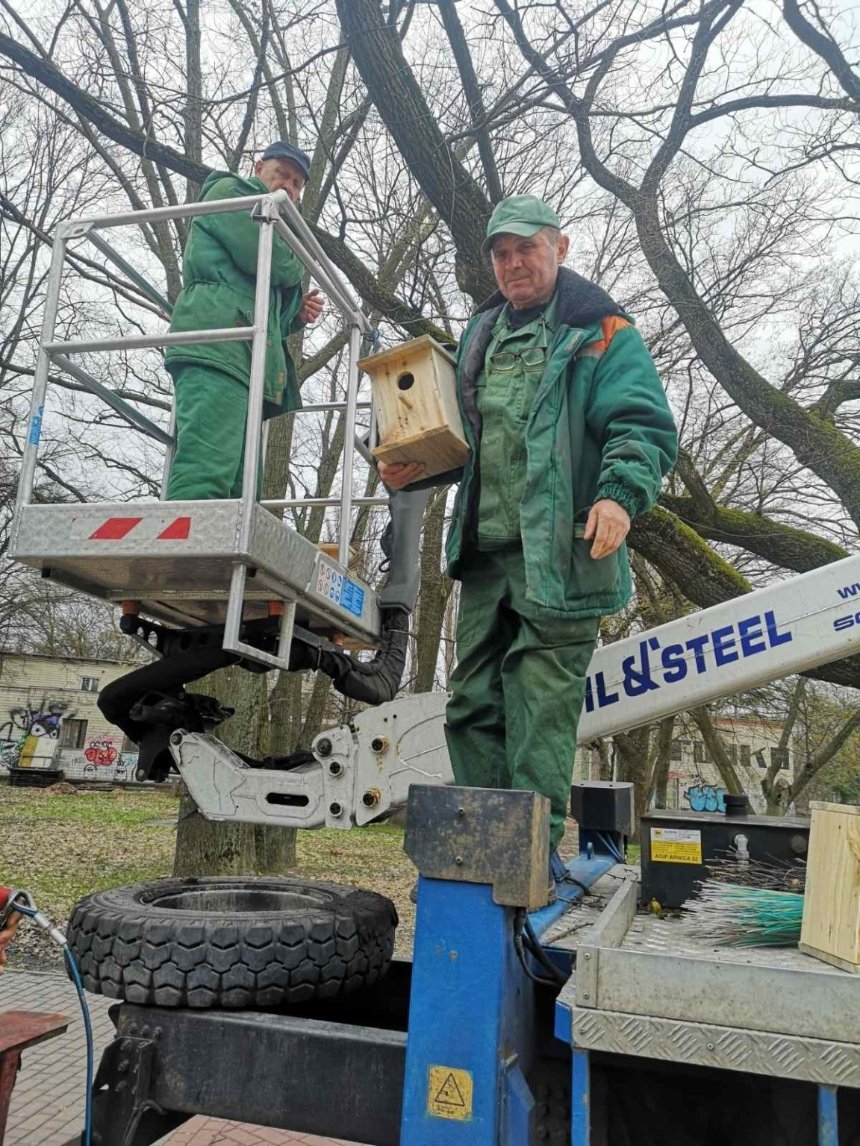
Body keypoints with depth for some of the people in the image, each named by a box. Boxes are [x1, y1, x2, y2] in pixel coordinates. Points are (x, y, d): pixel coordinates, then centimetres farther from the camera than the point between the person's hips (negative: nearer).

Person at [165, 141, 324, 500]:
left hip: (245, 356, 9)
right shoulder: (230, 190, 15)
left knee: (241, 491, -5)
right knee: (206, 473, -26)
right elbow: (268, 259, -5)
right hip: (218, 344, -9)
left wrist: (296, 314, 15)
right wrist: (297, 265, 16)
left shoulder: (269, 225, 40)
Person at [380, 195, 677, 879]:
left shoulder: (601, 334, 3)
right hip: (485, 549, 7)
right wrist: (416, 469, 10)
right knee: (473, 703, 9)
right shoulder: (481, 338, 23)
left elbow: (645, 429, -7)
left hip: (558, 554, -6)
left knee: (541, 705, -7)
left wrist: (621, 493, -26)